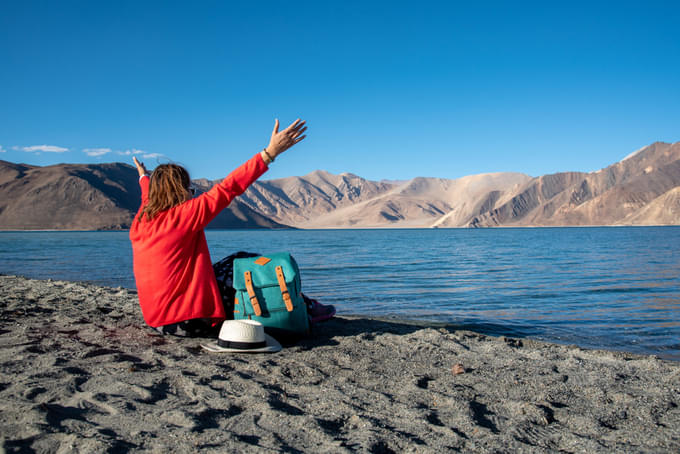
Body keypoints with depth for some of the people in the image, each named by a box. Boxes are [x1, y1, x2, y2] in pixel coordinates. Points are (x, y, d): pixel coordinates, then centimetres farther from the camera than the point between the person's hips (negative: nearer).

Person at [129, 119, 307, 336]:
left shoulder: (139, 224, 7)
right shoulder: (182, 215, -14)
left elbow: (148, 198, 31)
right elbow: (229, 188, -15)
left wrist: (145, 179, 54)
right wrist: (270, 152, -12)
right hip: (190, 322, -8)